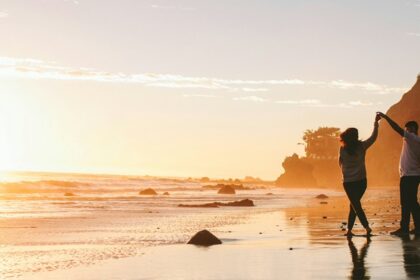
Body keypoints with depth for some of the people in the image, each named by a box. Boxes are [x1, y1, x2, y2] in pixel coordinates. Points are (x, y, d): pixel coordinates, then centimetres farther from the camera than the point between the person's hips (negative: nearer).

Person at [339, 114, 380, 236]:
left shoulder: (343, 149, -8)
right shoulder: (361, 146, -7)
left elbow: (340, 163, 5)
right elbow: (373, 137, 5)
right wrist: (376, 122, 14)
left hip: (348, 182, -1)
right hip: (361, 180, 1)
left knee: (355, 205, 3)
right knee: (354, 205, 13)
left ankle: (367, 226, -11)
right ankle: (349, 229, 11)